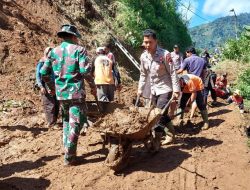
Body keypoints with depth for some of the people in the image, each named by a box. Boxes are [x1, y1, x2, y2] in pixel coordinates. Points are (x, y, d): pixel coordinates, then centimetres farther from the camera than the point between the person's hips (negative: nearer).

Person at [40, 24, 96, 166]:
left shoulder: (54, 51, 9)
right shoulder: (79, 50, -5)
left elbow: (44, 72, 9)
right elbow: (85, 70, -16)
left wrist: (52, 86, 23)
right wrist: (93, 86, -3)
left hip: (60, 93, 6)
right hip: (76, 92, -5)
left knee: (67, 120, 22)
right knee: (76, 123, 1)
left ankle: (68, 150, 28)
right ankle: (69, 157, 3)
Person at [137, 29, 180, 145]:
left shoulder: (165, 54, -17)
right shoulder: (143, 56, 0)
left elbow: (172, 73, -15)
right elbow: (143, 74, 11)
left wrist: (176, 90, -19)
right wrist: (140, 89, 10)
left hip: (165, 89, -6)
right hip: (154, 90, 6)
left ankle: (170, 135, 10)